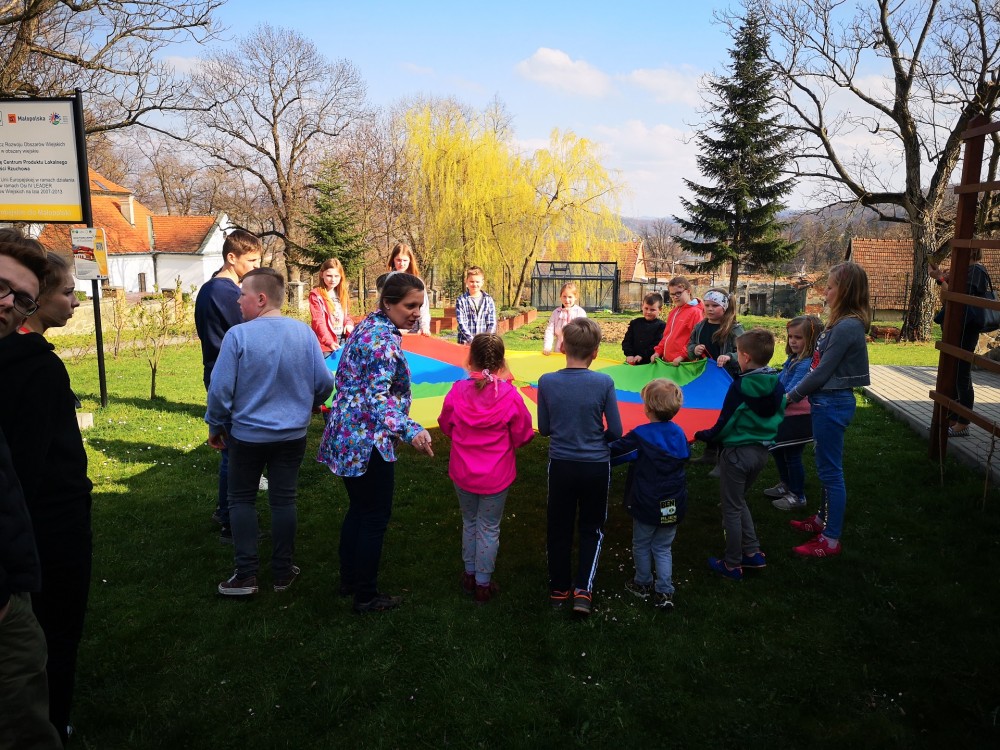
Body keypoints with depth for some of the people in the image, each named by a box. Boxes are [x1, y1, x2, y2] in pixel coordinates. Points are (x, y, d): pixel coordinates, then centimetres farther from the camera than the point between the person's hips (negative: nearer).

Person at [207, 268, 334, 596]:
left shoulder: (238, 335, -18)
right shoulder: (304, 332, -8)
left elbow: (220, 388, -14)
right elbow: (324, 383, -3)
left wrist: (215, 426, 3)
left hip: (247, 434, -2)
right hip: (293, 434, 3)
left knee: (242, 500, 14)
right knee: (283, 500, 13)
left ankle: (246, 574, 14)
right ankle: (282, 572, 21)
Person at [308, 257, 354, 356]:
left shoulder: (342, 292, 11)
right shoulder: (316, 295, -9)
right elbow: (318, 321, -15)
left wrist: (349, 324, -4)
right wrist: (329, 341, -28)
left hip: (343, 340, 6)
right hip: (326, 343, -6)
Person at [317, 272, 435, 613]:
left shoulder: (367, 327, 9)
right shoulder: (384, 341, -21)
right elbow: (377, 398, -27)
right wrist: (411, 431, -38)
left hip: (347, 437, 10)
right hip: (368, 442, -10)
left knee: (359, 509, 21)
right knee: (376, 517, 3)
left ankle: (349, 579, 34)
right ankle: (366, 596, 14)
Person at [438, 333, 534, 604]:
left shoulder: (457, 392, -13)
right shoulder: (510, 397, -18)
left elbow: (445, 426, 4)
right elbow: (522, 437, -7)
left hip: (462, 473, 2)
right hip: (496, 477, -2)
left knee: (469, 522, 23)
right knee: (489, 528, 13)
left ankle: (469, 574, 36)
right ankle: (483, 584, 24)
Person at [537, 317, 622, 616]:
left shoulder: (547, 382, -12)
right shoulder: (604, 383, -16)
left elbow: (544, 429, -2)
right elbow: (615, 431, -8)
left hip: (560, 465, 1)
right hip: (596, 466, -1)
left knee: (559, 528, 17)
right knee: (591, 529, 17)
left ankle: (559, 590, 28)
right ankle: (583, 590, 8)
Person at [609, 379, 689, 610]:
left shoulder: (640, 437, -18)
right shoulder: (679, 433, -1)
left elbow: (612, 453, -13)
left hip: (646, 506, -5)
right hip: (673, 507, 5)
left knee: (641, 546, 17)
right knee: (663, 548, 16)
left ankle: (643, 585, 31)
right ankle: (665, 592, 14)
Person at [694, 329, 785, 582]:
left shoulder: (740, 386, -20)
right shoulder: (776, 385, -2)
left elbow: (725, 423, -16)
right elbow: (779, 415, 10)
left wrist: (701, 435, -1)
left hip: (737, 452, -7)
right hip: (762, 451, 7)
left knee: (731, 509, 6)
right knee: (739, 501, 24)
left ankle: (732, 565, 15)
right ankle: (752, 552, 25)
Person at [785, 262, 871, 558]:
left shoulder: (847, 327, -22)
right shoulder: (843, 322, 9)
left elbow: (822, 371, -19)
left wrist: (792, 396, -9)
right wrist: (801, 391, 12)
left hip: (832, 405, -10)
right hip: (828, 401, 10)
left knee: (831, 470, -1)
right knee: (827, 468, 22)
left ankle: (831, 540, 10)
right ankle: (824, 519, 38)